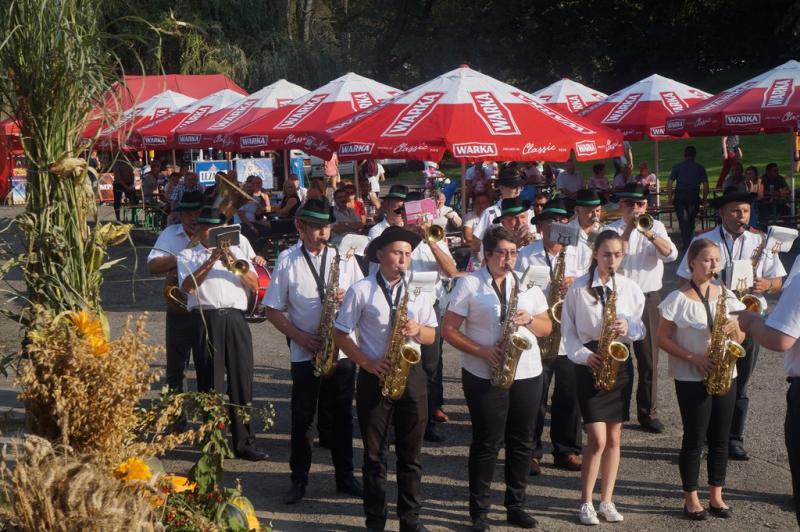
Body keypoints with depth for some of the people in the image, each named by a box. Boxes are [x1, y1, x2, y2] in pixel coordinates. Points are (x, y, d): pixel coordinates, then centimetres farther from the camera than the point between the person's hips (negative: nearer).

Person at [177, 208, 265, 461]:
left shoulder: (235, 251, 21)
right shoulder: (188, 255, 14)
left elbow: (254, 285, 11)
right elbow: (188, 286, -5)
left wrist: (234, 264, -4)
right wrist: (210, 261, -10)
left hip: (235, 319, 2)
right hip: (207, 320, -2)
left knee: (242, 382, 0)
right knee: (210, 384, -2)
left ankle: (244, 443, 5)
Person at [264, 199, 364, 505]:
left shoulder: (344, 259, 4)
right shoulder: (287, 263, -1)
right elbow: (273, 311, 1)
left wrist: (348, 298, -15)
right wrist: (300, 336, -11)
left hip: (342, 351, 2)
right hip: (304, 353, -1)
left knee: (343, 416, 9)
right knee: (302, 418, 4)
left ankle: (345, 477, 20)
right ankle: (299, 479, 16)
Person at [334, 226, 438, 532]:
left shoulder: (417, 292, 8)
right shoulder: (361, 291, -4)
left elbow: (431, 336, 11)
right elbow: (342, 335, -3)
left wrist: (418, 329, -11)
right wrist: (367, 363, -14)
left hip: (411, 375, 3)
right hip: (374, 377, -3)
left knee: (410, 452, 7)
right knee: (375, 453, 5)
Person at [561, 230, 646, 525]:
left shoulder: (630, 287, 2)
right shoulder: (578, 288, -5)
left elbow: (640, 328, 9)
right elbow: (568, 332, -2)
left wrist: (628, 327, -14)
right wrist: (584, 356, -17)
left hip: (620, 363, 3)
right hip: (590, 365, -3)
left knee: (614, 437, 8)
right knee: (597, 438, -7)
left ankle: (607, 500, 18)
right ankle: (586, 502, 7)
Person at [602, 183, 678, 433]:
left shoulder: (656, 227, 7)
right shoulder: (611, 230, 2)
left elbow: (671, 254, -9)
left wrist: (648, 233, -21)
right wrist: (628, 229, -19)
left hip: (648, 299, 1)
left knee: (649, 358, 4)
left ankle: (648, 412, 13)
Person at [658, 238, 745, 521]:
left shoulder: (726, 295, 6)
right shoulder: (678, 299, -7)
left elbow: (741, 338, 10)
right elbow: (663, 339, -7)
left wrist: (734, 328, -13)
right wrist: (694, 358, -18)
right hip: (691, 380, -4)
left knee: (719, 439, 9)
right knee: (694, 438, 2)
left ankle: (716, 496, 20)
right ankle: (691, 498, 13)